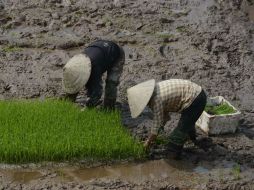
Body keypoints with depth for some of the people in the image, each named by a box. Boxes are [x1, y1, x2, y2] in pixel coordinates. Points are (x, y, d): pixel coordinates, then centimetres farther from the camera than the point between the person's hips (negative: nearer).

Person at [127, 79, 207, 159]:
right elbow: (164, 116, 14)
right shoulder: (156, 91, 5)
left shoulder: (157, 99, -22)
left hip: (195, 100, -10)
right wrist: (153, 136, 17)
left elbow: (157, 123, -13)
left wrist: (149, 141, 0)